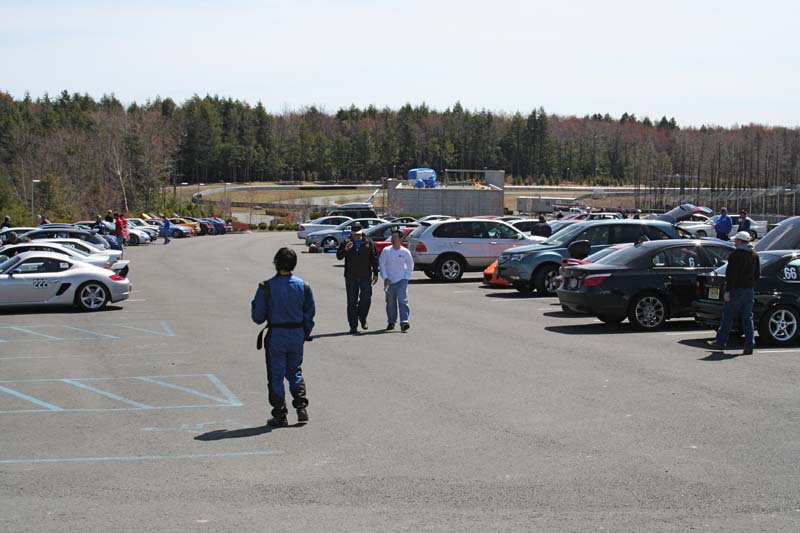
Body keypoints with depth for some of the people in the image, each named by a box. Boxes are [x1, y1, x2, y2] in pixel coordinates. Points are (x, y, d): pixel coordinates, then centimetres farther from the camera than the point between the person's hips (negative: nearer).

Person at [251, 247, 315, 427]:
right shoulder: (303, 286, -2)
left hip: (276, 336, -3)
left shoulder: (266, 287, -13)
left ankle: (280, 416, 9)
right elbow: (310, 314, 5)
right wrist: (305, 335, 17)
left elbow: (258, 317, -9)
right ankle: (302, 407, 10)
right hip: (297, 335, 4)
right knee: (295, 372, 21)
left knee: (276, 376, 7)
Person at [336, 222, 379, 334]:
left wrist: (375, 273, 6)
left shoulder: (368, 242, 6)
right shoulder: (346, 242, 2)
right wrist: (345, 250, -23)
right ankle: (353, 326, 7)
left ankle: (362, 318, 21)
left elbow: (374, 259, 10)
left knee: (366, 299, -6)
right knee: (352, 302, 1)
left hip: (365, 276, 1)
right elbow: (339, 256, -3)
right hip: (351, 276, -1)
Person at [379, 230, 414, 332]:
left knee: (403, 300, -14)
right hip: (389, 281, 1)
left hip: (402, 281, -1)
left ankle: (404, 322, -20)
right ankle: (391, 322, 25)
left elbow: (410, 265, 10)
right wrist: (385, 278, -11)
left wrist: (406, 277, 1)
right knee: (390, 303, 10)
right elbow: (382, 265, -2)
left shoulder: (405, 252, 0)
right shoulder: (386, 251, -2)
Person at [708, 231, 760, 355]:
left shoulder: (735, 255, -12)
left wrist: (727, 291, -16)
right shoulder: (754, 255, 10)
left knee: (727, 317, 4)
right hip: (749, 291, 6)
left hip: (736, 290, -6)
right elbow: (758, 274, 15)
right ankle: (749, 346, 2)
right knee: (748, 318, 6)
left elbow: (731, 274, -17)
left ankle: (720, 342, 12)